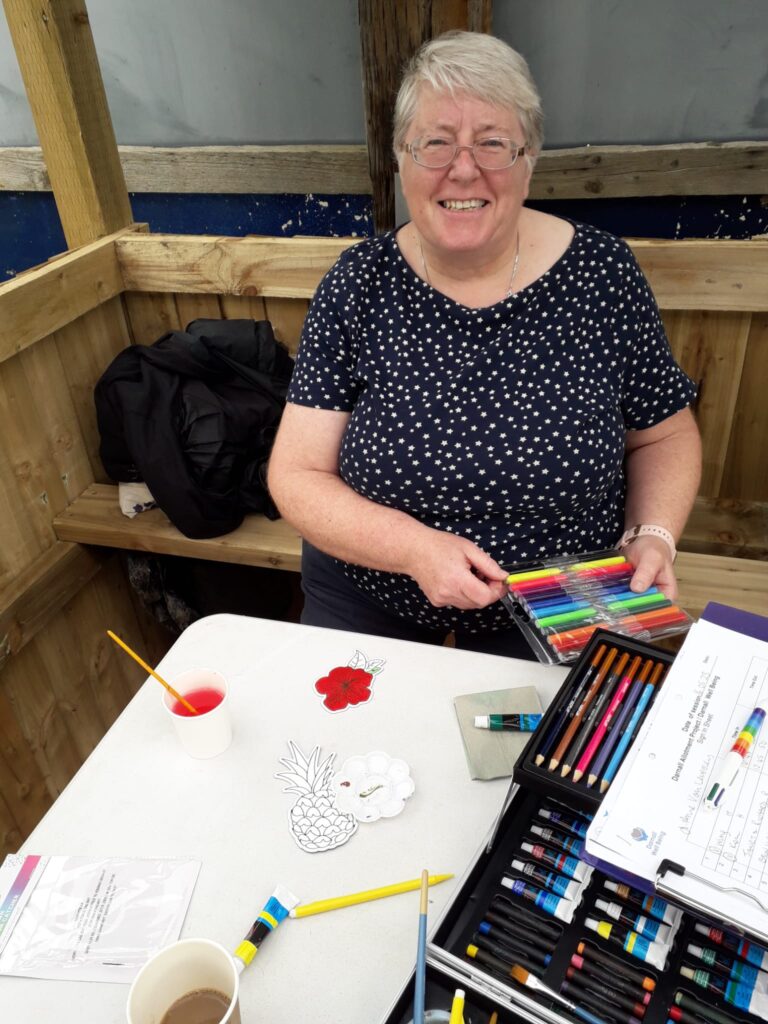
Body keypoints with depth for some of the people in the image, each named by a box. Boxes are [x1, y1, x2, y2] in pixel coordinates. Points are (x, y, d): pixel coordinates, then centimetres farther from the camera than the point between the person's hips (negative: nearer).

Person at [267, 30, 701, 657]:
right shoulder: (359, 284, -12)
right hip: (368, 599, 1)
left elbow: (664, 434, 2)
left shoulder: (603, 272, -11)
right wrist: (414, 547, -27)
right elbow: (296, 476, -13)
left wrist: (654, 537, -15)